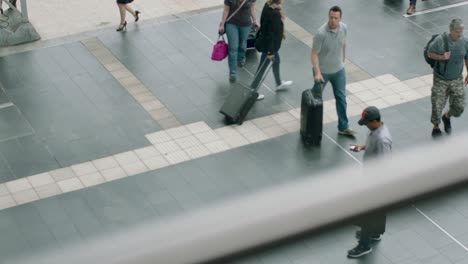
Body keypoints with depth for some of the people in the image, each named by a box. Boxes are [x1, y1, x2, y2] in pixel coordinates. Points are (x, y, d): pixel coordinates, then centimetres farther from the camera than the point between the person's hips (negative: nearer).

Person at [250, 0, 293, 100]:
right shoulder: (274, 13, -34)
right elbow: (270, 33, -28)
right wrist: (270, 51, -20)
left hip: (267, 40, 9)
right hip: (270, 44, -9)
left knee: (276, 60, 29)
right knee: (262, 67, 7)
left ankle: (279, 83, 52)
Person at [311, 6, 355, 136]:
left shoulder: (344, 28, -10)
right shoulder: (321, 33, -28)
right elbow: (314, 54, -24)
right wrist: (317, 73, -32)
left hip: (339, 70, 5)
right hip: (323, 71, -5)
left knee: (341, 98, 8)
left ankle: (343, 127, 18)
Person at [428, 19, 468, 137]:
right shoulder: (440, 40, -18)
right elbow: (430, 53, -5)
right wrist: (442, 57, -23)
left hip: (457, 79, 3)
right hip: (440, 79, -3)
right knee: (437, 105, 2)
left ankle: (447, 116, 38)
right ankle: (436, 127, 28)